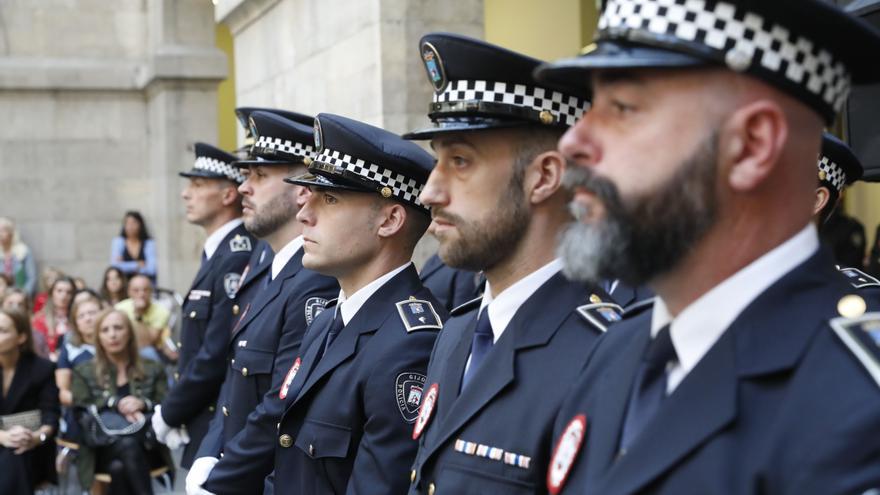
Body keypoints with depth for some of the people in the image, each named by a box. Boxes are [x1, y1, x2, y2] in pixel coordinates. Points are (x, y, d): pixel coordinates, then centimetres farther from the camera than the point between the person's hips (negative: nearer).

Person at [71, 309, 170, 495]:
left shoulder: (153, 369, 16)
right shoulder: (84, 372, 16)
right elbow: (81, 412, 1)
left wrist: (144, 404, -13)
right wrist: (116, 404, -12)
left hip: (146, 448, 1)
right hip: (103, 452, -1)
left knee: (120, 467, -34)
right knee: (127, 445, -35)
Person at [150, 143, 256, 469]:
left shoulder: (237, 256, -18)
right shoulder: (216, 253, 13)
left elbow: (218, 354, -22)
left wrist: (169, 413, -11)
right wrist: (175, 411, 8)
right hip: (205, 426, 9)